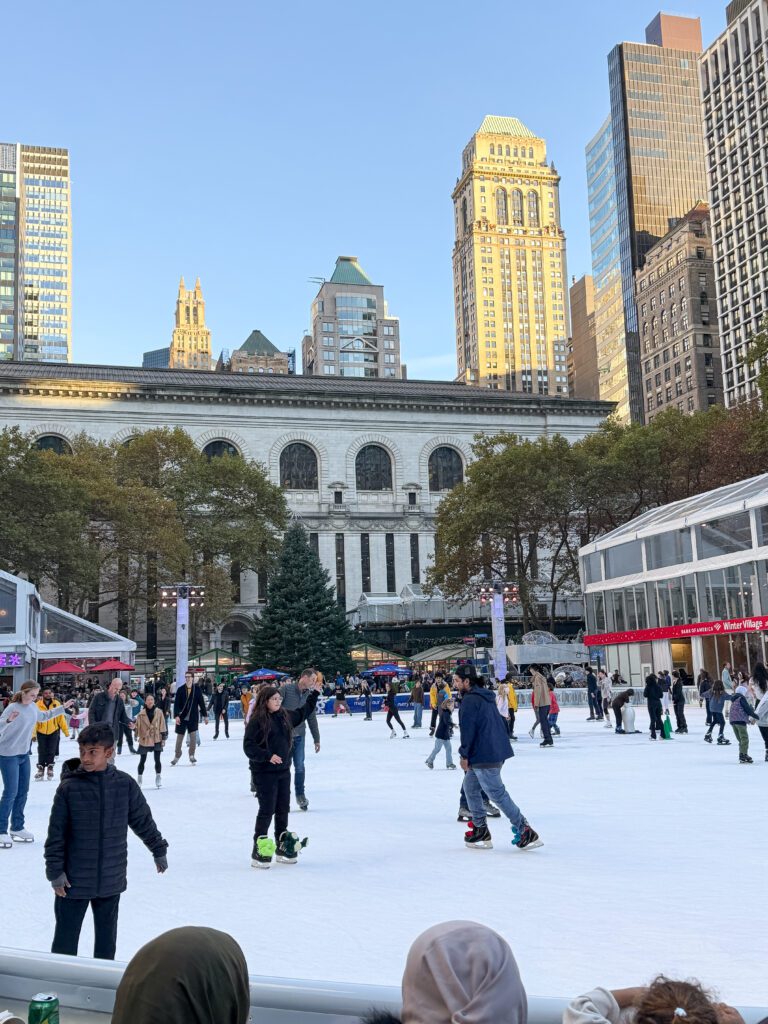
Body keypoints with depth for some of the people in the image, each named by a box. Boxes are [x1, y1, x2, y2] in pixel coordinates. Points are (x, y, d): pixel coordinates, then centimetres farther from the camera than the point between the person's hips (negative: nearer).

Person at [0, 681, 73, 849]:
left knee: (23, 791, 13)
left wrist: (63, 708, 21)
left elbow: (44, 716, 23)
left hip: (24, 753, 8)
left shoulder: (33, 707, 2)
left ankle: (17, 828, 25)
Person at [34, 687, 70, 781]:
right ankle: (40, 769, 17)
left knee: (51, 751, 5)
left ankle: (50, 768, 20)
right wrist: (33, 733, -16)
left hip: (53, 731, 1)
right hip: (41, 732, -1)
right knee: (42, 752, 5)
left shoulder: (57, 704, -6)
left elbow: (61, 718, -2)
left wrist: (65, 730, 0)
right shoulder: (37, 705, -11)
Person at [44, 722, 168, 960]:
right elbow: (56, 833, -8)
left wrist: (159, 849, 14)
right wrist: (55, 871, -8)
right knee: (65, 939, 6)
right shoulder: (69, 788, -13)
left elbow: (143, 820, 6)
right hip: (74, 880, -2)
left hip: (111, 878, 3)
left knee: (106, 937, 16)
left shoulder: (125, 784, -7)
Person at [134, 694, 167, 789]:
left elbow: (162, 726, 0)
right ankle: (139, 779, 22)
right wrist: (136, 736, -7)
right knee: (142, 760, 9)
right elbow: (137, 725, 0)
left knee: (157, 760, -2)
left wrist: (163, 738, -1)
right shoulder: (141, 714, -4)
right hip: (144, 740, 1)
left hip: (156, 740, 0)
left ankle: (158, 779, 9)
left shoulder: (159, 712, -3)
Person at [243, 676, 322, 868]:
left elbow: (303, 712, 25)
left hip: (283, 771, 7)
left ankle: (283, 848, 27)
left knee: (283, 809, 14)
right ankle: (258, 852, 6)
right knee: (267, 810, -5)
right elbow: (248, 746, -17)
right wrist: (268, 756, -26)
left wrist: (315, 692, 22)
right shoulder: (257, 721, -14)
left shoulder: (285, 717, 8)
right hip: (264, 773, -7)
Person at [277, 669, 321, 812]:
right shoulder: (286, 688, -12)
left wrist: (316, 739, 13)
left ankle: (300, 795, 23)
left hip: (299, 736, 4)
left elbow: (312, 718, 10)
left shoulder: (310, 695, 3)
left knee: (300, 767, 7)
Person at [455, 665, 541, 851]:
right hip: (497, 751, 10)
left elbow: (468, 729, -18)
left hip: (484, 755, -10)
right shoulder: (486, 696, 16)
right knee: (470, 785, 19)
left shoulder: (470, 700, -14)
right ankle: (480, 830, 22)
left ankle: (525, 831, -3)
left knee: (497, 793, -4)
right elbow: (500, 722, 20)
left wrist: (464, 754, -11)